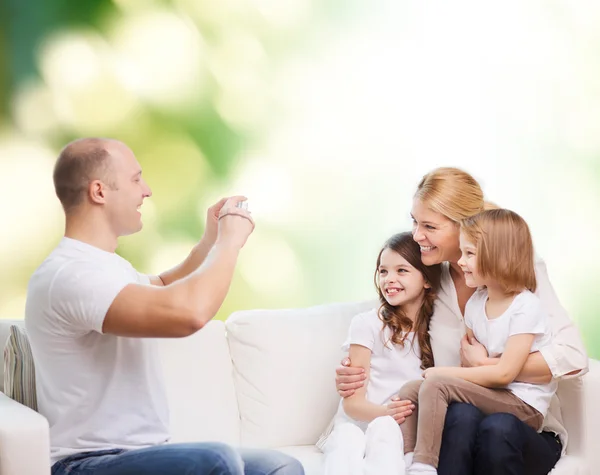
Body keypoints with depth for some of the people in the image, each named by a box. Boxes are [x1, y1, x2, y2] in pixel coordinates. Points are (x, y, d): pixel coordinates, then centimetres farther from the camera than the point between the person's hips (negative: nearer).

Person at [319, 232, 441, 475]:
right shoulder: (367, 324, 2)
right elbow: (353, 402, -3)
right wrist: (385, 411, -25)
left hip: (408, 428, 1)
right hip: (359, 423, -1)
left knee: (384, 429, -34)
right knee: (347, 444, -36)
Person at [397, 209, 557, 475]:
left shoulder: (525, 307, -16)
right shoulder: (475, 303, 7)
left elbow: (505, 373, -20)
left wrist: (443, 373, -15)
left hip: (524, 405, -8)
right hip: (491, 393, 8)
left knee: (435, 384, -24)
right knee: (410, 390, -4)